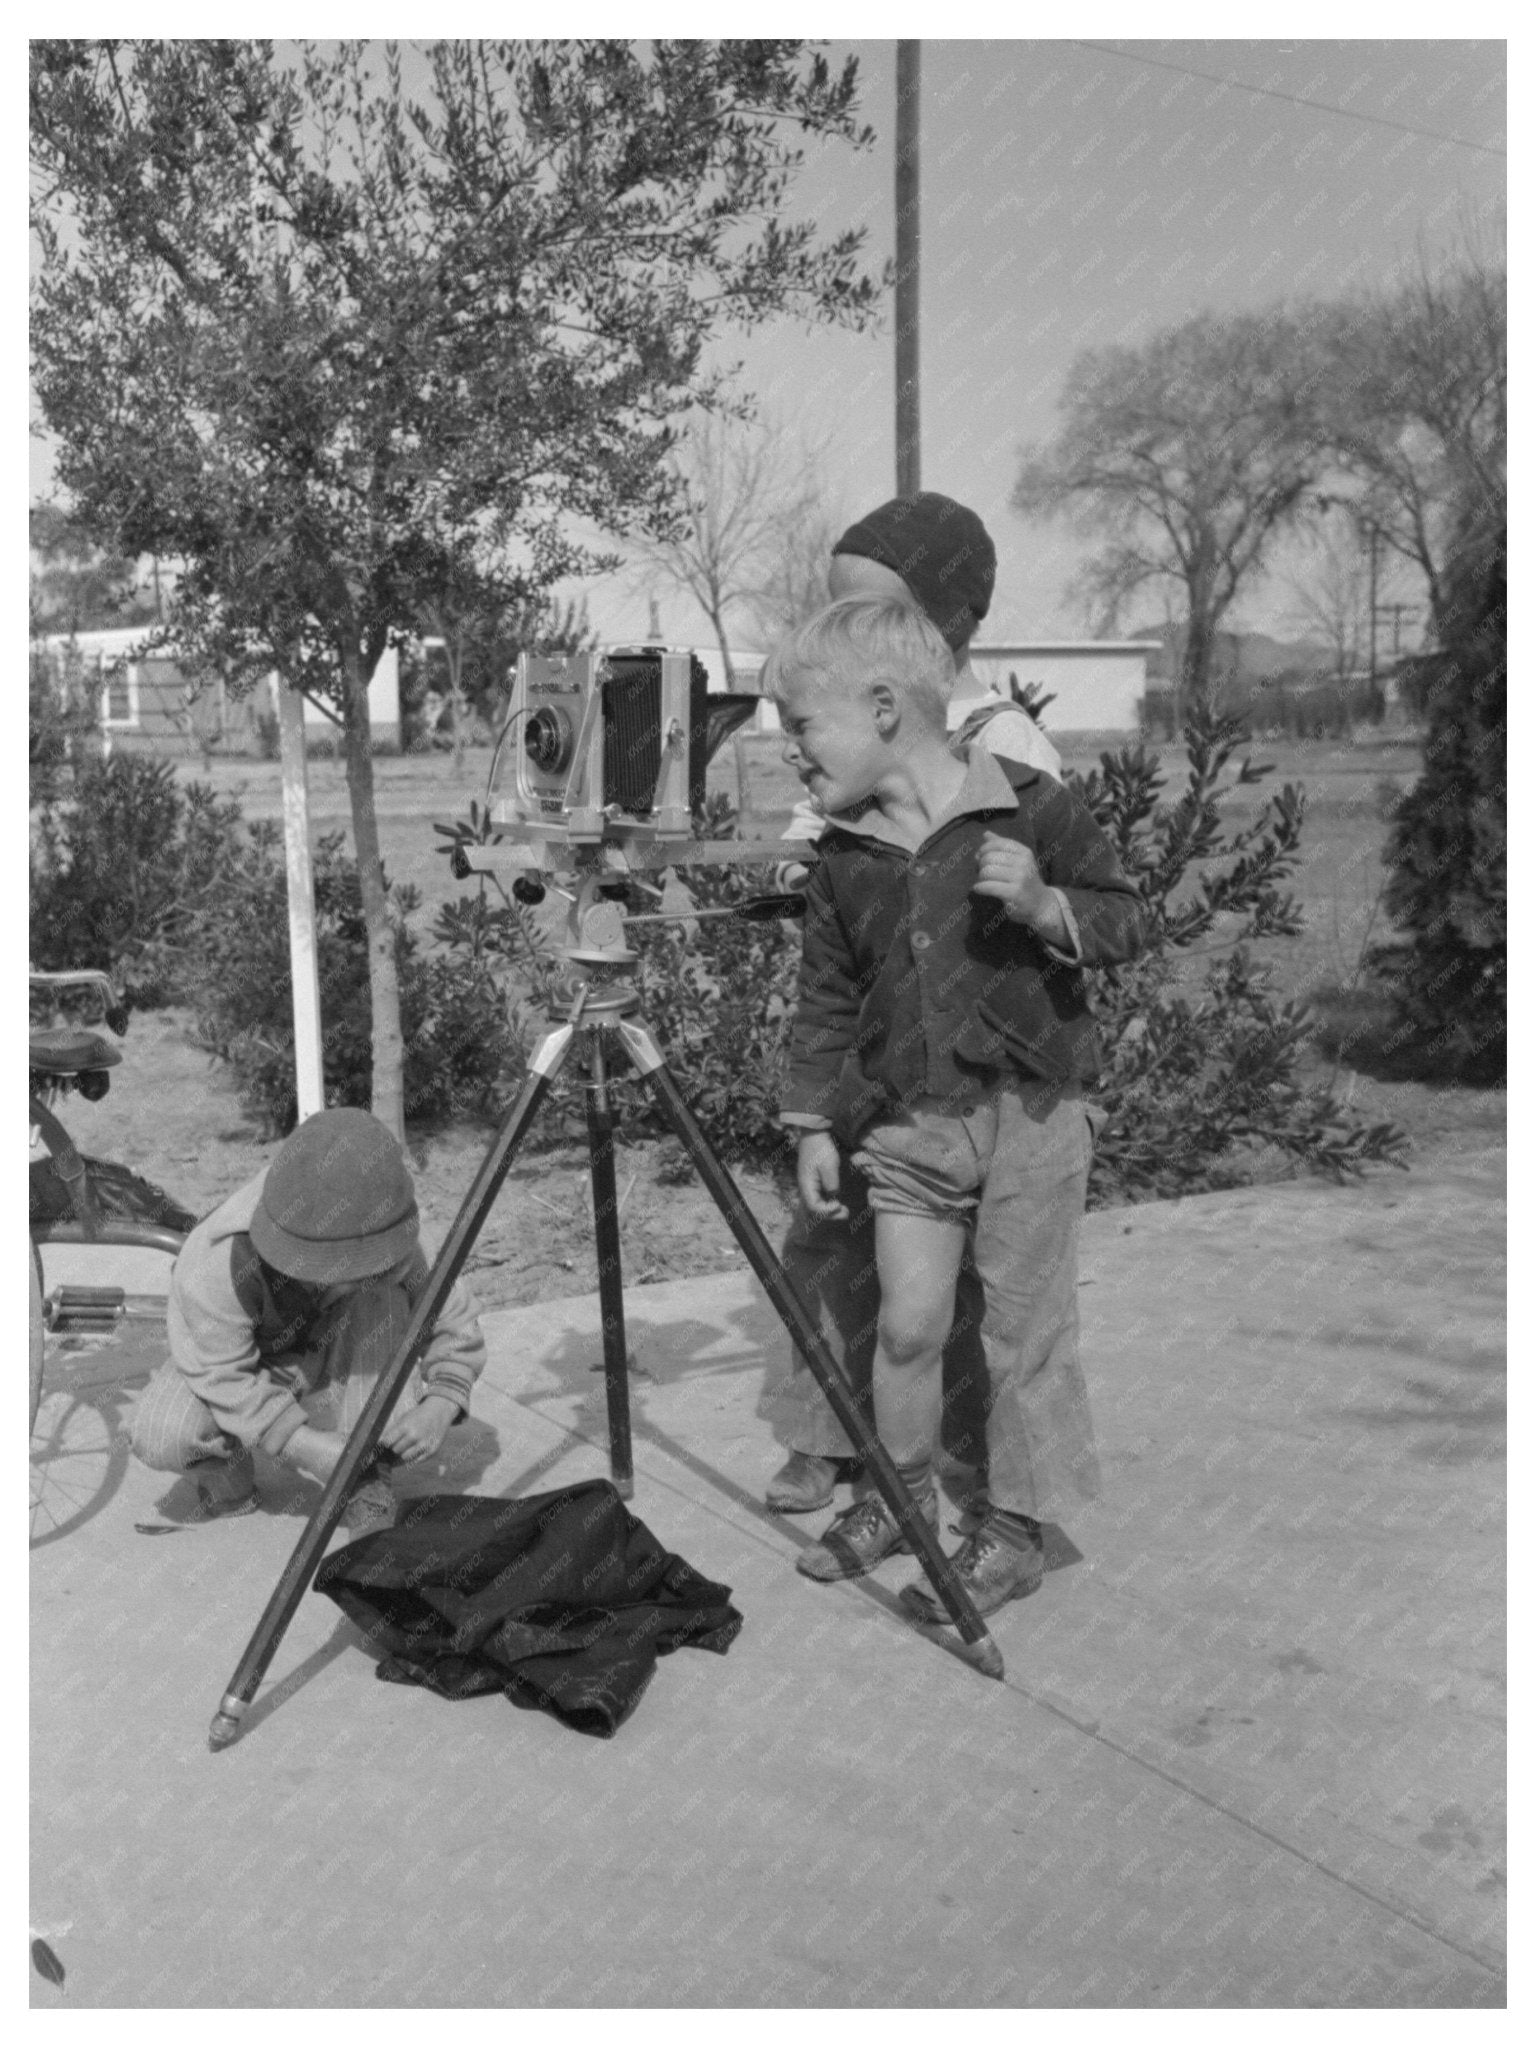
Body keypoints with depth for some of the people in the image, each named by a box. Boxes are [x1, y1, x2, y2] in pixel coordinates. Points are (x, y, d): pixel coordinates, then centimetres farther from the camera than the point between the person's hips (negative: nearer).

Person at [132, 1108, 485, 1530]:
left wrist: (440, 1405, -34)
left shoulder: (391, 1247, -29)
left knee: (382, 1301, -30)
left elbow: (454, 1321, -17)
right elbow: (224, 1379, -33)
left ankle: (368, 1482, -18)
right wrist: (308, 1448, -40)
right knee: (161, 1436, -34)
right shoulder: (222, 1263, -40)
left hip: (322, 1354, 2)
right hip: (228, 1356, -2)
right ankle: (227, 1476, 2)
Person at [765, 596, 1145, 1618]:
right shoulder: (845, 858, 4)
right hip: (907, 1122, 3)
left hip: (1030, 1111, -3)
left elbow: (1126, 919, -3)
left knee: (1025, 1329, 5)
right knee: (907, 1321, 3)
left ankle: (1016, 1527, 20)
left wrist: (1045, 906, -22)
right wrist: (815, 1125, 7)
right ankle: (897, 1494, 26)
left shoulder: (1033, 809, -8)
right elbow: (828, 997, 10)